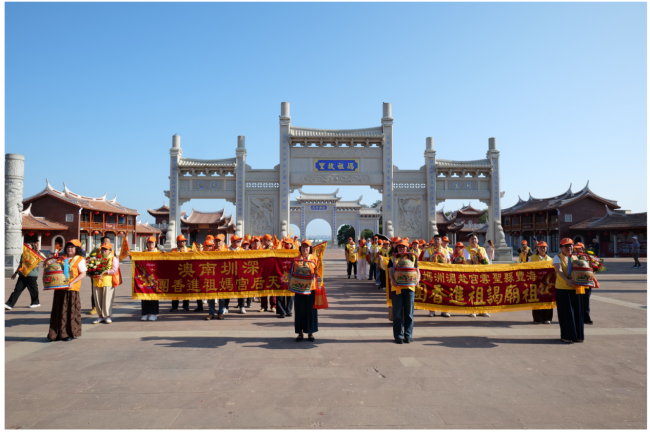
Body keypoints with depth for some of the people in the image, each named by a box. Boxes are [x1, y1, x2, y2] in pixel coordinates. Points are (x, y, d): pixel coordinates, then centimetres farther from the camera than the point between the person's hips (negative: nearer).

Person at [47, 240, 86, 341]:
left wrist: (72, 282, -18)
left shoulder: (80, 260, 1)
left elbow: (83, 274, -7)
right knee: (58, 311, 7)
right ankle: (58, 333, 15)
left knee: (70, 311, 0)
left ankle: (70, 333, 8)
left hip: (72, 289, -5)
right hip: (59, 288, 5)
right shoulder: (60, 259, 16)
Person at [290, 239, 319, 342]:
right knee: (299, 310, 6)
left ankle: (310, 332, 15)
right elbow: (291, 272, 8)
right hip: (298, 289, 1)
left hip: (311, 288, -1)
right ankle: (300, 332, 16)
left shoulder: (314, 259, 2)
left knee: (310, 310, 4)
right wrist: (290, 287, 3)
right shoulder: (296, 259, 4)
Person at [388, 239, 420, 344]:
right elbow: (390, 271, 1)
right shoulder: (393, 259, 11)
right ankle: (398, 336, 8)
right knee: (397, 313, 1)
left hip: (410, 287, 1)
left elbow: (417, 270, 12)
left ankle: (408, 335, 12)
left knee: (409, 313, 4)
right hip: (397, 287, -1)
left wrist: (417, 279, -8)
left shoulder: (413, 258, 15)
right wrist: (392, 280, -18)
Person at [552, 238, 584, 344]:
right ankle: (567, 336, 7)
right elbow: (559, 270, -14)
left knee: (577, 312, 6)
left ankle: (577, 335, 17)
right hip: (563, 289, -5)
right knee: (566, 313, -1)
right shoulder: (558, 258, 0)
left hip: (576, 288, 5)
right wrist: (567, 280, -29)